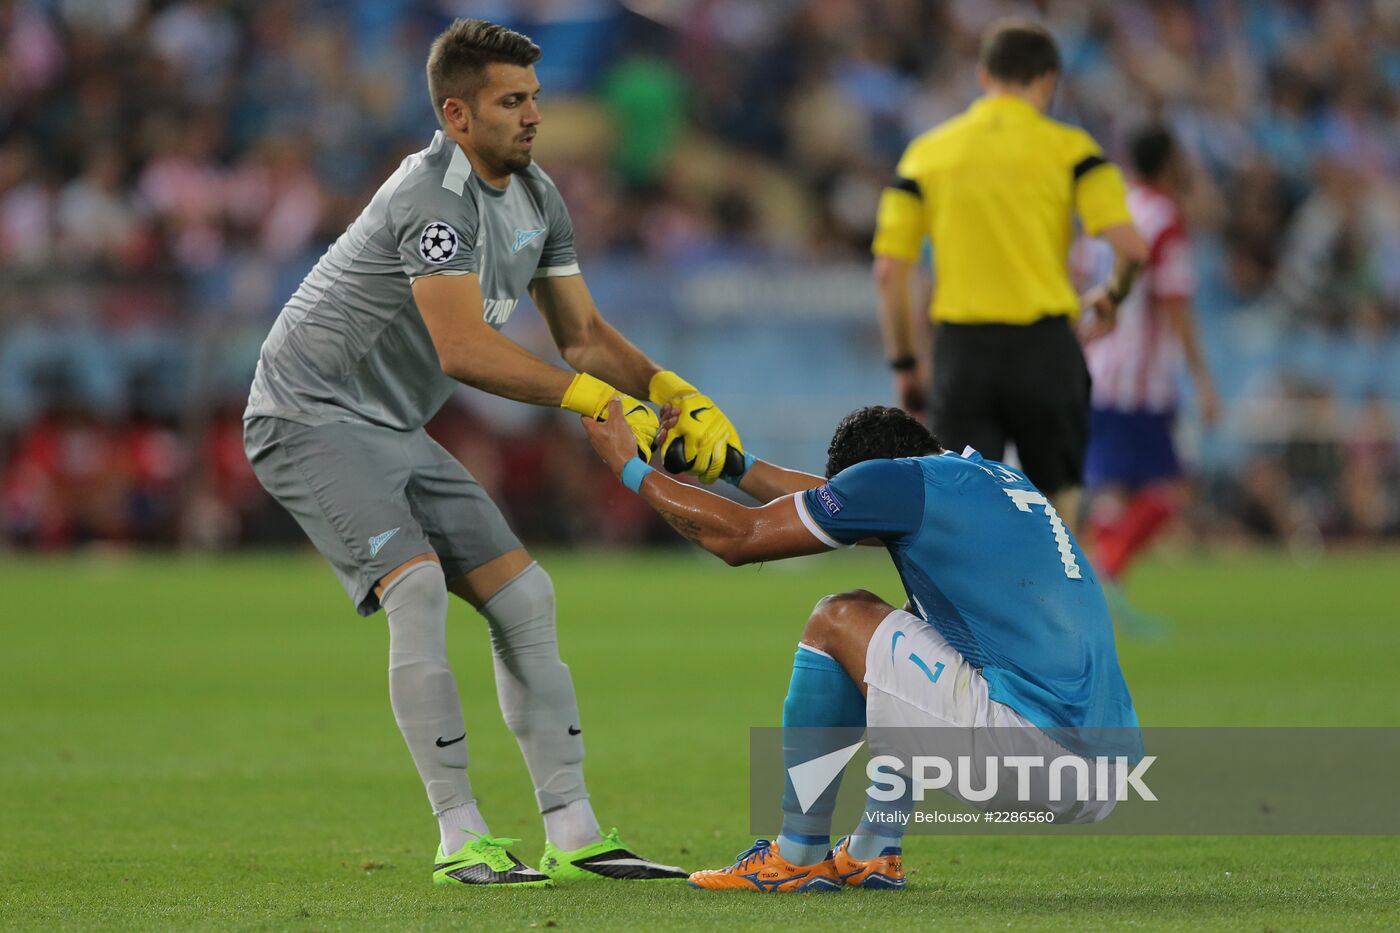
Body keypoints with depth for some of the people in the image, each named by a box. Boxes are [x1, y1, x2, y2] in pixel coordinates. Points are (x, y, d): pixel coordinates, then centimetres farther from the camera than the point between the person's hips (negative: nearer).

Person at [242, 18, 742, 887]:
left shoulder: (536, 197, 6)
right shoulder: (434, 196, -24)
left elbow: (584, 334, 9)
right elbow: (464, 349, -35)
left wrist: (678, 395, -7)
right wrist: (598, 399, -35)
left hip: (395, 429, 9)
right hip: (313, 416, -9)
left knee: (523, 594, 2)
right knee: (416, 586, -26)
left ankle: (573, 832, 2)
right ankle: (461, 838, -24)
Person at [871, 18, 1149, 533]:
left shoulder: (926, 152, 7)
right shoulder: (1068, 148, 0)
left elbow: (888, 271, 3)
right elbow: (1130, 246, -9)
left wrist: (904, 364, 12)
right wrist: (1113, 295, 13)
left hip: (960, 350, 1)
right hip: (1045, 345, -1)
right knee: (1058, 496, 14)